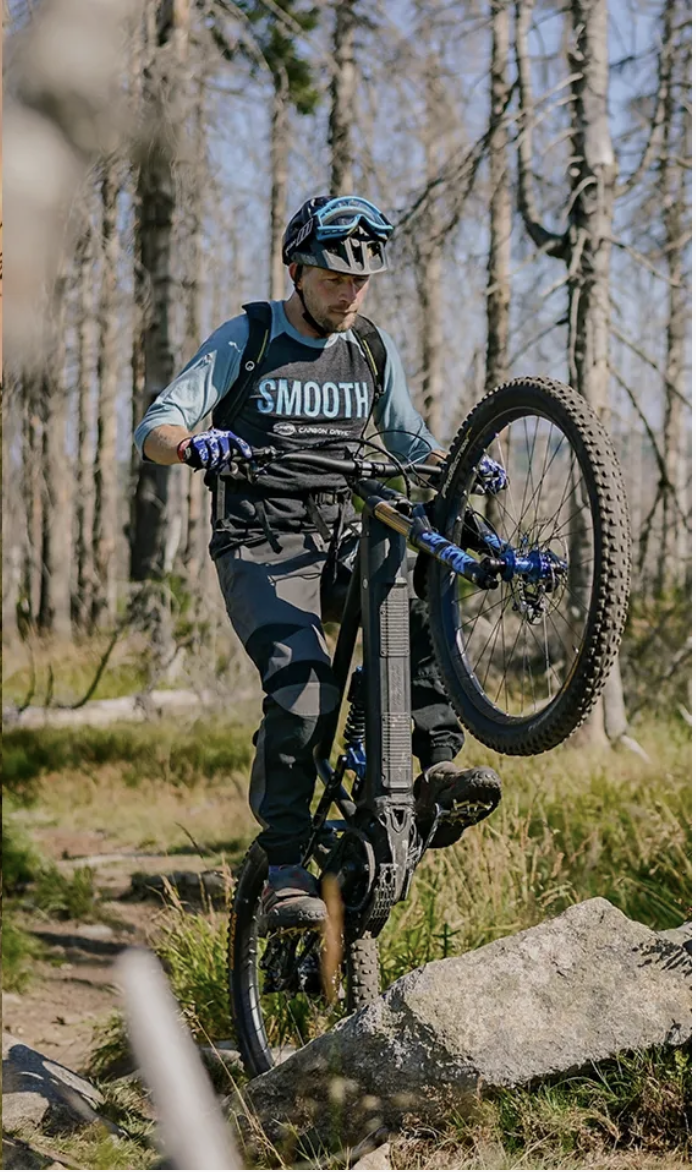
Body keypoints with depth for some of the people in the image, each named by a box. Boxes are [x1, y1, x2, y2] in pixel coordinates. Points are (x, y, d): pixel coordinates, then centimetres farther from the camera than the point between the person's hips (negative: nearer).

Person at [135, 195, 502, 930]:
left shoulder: (373, 349, 10)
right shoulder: (244, 340, -1)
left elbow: (410, 443, 19)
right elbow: (154, 430, -7)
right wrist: (197, 445, -31)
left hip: (344, 539, 4)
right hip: (260, 547, -4)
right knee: (304, 686, -27)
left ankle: (439, 771, -31)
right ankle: (284, 873, -20)